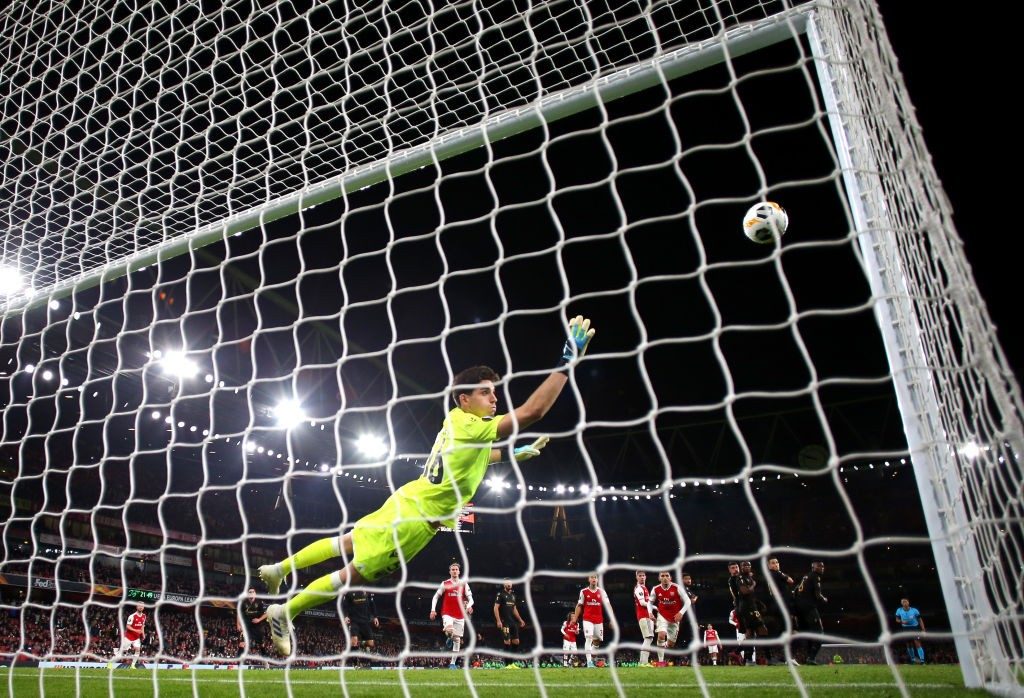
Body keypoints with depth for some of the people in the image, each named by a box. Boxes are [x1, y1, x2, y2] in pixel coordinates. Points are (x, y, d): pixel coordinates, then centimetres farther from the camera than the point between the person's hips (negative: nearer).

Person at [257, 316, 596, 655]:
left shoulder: (459, 423, 9)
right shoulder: (467, 423, -20)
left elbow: (474, 457, 32)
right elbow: (531, 411, -31)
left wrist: (515, 453, 26)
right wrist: (568, 361, -29)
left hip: (408, 505, 9)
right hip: (415, 517, -9)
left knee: (347, 544, 22)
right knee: (355, 572, 3)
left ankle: (279, 569, 32)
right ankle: (284, 612, 15)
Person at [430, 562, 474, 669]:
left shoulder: (464, 584, 6)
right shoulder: (444, 584, 3)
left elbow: (470, 598, 4)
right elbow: (436, 597, 7)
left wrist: (469, 605, -18)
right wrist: (433, 610, -4)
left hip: (460, 616, 2)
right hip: (447, 613, -2)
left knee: (457, 639, 2)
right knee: (449, 630, -31)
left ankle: (453, 663, 13)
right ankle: (449, 638, 5)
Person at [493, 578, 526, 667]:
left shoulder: (513, 595, 16)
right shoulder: (500, 594, -6)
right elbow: (496, 608, -11)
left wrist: (520, 620, 21)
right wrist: (498, 621, -19)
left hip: (513, 621, 7)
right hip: (504, 622, -7)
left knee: (516, 642, 5)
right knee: (507, 642, -8)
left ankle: (512, 662, 15)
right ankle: (508, 664, -1)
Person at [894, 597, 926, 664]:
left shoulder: (914, 610, -11)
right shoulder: (899, 611, -6)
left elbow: (920, 620, -2)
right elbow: (897, 619, 6)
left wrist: (923, 629, -7)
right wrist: (901, 621, -16)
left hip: (914, 628, -3)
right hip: (906, 629, 3)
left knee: (917, 644, -14)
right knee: (909, 644, 11)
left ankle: (922, 660, -13)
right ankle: (912, 659, 28)